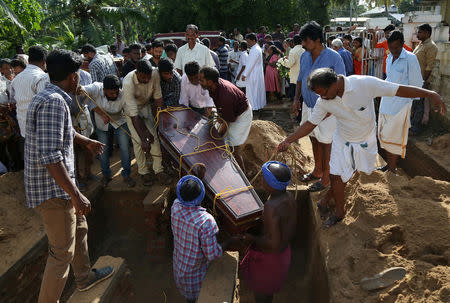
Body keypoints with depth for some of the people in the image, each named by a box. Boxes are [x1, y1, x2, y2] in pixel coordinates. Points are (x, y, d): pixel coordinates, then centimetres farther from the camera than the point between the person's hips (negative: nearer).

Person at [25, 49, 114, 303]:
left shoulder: (49, 97, 10)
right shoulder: (54, 102, -23)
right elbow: (50, 156, -30)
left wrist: (87, 141, 43)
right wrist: (76, 195, -28)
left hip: (59, 186, 11)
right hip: (53, 189, -11)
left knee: (79, 228, 26)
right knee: (63, 253, 1)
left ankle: (85, 277, 46)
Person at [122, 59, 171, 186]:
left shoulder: (155, 73, -28)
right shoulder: (128, 83, -38)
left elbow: (158, 97, -14)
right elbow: (134, 115, -39)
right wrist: (143, 139, -41)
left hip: (146, 105, 3)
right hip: (131, 109, -3)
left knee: (154, 136, -4)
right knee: (138, 140, -8)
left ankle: (158, 170, 6)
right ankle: (143, 172, 9)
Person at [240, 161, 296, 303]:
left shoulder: (271, 206, -35)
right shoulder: (289, 197, -8)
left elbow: (274, 243, -33)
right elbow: (291, 229, 5)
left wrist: (252, 239, -19)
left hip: (268, 256, -8)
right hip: (284, 252, 8)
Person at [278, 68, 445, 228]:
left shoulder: (365, 83, -29)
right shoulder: (323, 101, -18)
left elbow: (399, 90, -23)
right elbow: (311, 123, -8)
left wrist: (431, 94, -24)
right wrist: (288, 140, -15)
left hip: (366, 140, -1)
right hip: (342, 141, 1)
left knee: (346, 173, 10)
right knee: (337, 175, -2)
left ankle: (326, 200, 33)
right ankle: (339, 211, 22)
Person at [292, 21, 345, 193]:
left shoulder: (334, 58, -15)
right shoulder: (304, 57, 5)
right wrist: (297, 98, 4)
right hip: (308, 106, 7)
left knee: (326, 143, 4)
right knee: (314, 139, 19)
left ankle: (326, 178, 19)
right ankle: (317, 170, 38)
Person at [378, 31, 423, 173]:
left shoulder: (410, 58, -13)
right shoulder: (389, 58, 9)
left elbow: (416, 84, -10)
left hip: (400, 104, -7)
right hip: (386, 102, 7)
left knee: (393, 137, -3)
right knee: (383, 135, 11)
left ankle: (392, 168, 10)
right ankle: (389, 164, 25)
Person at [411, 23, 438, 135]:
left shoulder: (431, 46, -15)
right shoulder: (420, 44, 14)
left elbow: (430, 67, -19)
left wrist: (423, 81, -21)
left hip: (421, 81, -9)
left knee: (419, 104, -1)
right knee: (413, 102, 17)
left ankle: (415, 128, 7)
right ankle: (412, 121, 31)